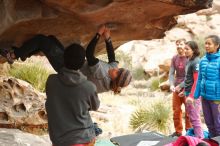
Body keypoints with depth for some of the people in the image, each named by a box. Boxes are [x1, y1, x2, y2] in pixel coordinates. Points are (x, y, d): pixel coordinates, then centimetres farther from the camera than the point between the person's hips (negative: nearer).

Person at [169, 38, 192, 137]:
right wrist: (172, 85, -10)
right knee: (176, 110, 7)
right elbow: (171, 73, 7)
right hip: (176, 88, 5)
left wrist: (180, 86, -14)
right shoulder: (174, 58, 8)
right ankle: (178, 131, 16)